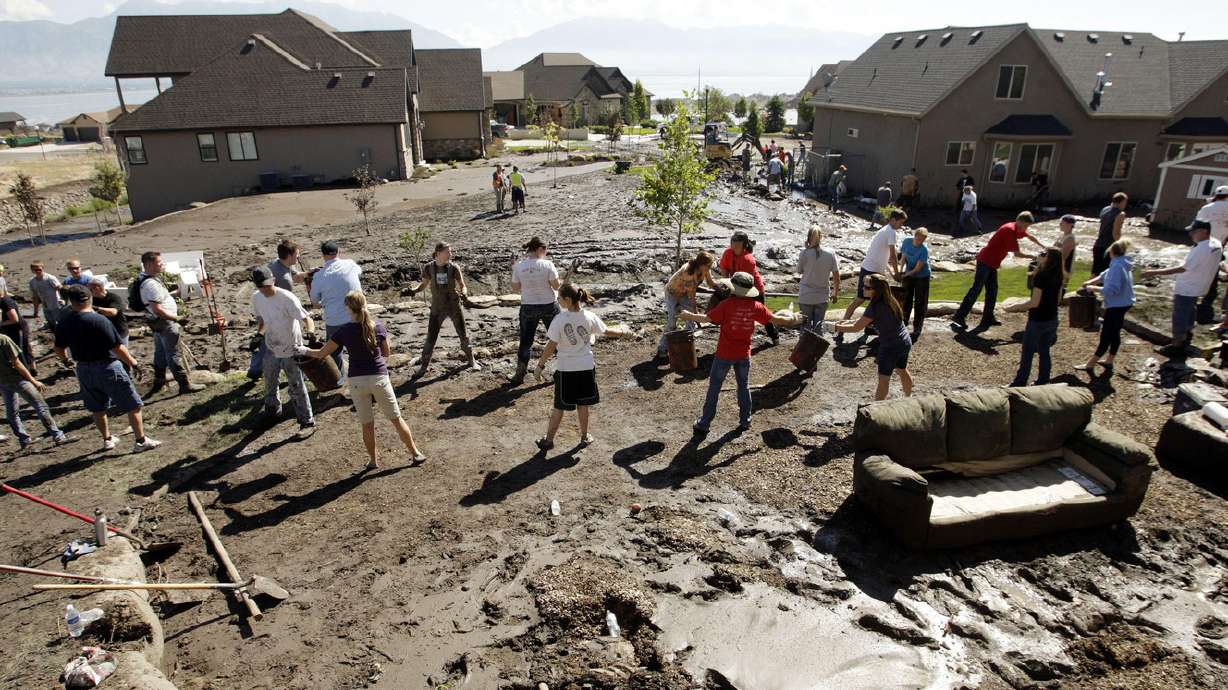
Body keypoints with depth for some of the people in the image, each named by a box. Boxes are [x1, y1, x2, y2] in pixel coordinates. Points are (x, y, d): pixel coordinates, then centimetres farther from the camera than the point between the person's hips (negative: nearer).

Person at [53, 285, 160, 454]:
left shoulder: (64, 323, -1)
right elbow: (117, 348, -22)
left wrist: (65, 360, 34)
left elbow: (59, 349, 12)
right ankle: (141, 441, 7)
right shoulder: (99, 320, -21)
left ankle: (107, 440, 36)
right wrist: (133, 363, -9)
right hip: (107, 368, -6)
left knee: (98, 408, 22)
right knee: (133, 405, 5)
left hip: (84, 369, 7)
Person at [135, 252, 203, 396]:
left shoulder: (143, 277, 8)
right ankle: (184, 384, 3)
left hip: (158, 323, 11)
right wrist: (177, 319, -25)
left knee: (160, 352, 21)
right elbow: (157, 310, -29)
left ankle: (158, 382, 32)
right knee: (174, 355, -3)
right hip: (165, 323, -11)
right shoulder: (151, 284, -26)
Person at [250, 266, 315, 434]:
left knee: (296, 386, -2)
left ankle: (307, 422, 7)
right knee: (270, 382, 22)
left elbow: (305, 318, -30)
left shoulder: (287, 298, -24)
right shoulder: (256, 298, -4)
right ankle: (272, 411, 46)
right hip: (271, 348, 6)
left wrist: (311, 332, -48)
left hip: (291, 349, -6)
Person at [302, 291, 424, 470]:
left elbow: (321, 354, 1)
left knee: (367, 425, 13)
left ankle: (373, 460, 24)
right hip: (379, 378, 0)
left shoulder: (344, 331, -7)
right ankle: (415, 453, 19)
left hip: (357, 381, 0)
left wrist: (305, 351, 19)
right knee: (396, 419, 11)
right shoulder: (379, 326, -4)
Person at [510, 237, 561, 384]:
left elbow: (515, 287, 1)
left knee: (525, 341, 13)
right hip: (548, 306, -2)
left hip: (528, 307, 2)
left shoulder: (518, 266, -7)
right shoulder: (547, 264, -14)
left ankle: (519, 375, 16)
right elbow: (556, 286, -10)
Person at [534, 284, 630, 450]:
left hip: (566, 369, -2)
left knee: (559, 406, 10)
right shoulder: (590, 317, -7)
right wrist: (623, 332, 27)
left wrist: (540, 365, -5)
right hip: (586, 367, 2)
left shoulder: (559, 320, -17)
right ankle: (584, 437, 29)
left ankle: (548, 440, 20)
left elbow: (551, 346, -15)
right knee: (583, 405, 17)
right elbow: (607, 332, 8)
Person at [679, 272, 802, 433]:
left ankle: (704, 423, 11)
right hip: (744, 353, 3)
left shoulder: (727, 304, -16)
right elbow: (774, 320, 3)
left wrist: (689, 316, -3)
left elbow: (707, 318, -19)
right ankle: (745, 421, 26)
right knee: (744, 386, 20)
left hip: (725, 353, -3)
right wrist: (793, 321, 20)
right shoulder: (755, 306, -5)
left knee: (714, 387, 7)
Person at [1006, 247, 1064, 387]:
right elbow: (1058, 298, 12)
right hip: (1052, 320, 7)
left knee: (1027, 354, 4)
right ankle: (1043, 382, 23)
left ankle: (1020, 383, 12)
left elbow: (1035, 302, -22)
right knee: (1044, 352, 16)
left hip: (1037, 321, -7)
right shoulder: (1057, 276, 2)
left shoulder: (1041, 276, -21)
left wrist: (1015, 307, -13)